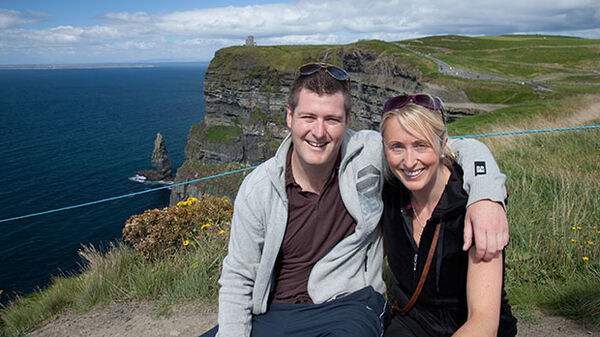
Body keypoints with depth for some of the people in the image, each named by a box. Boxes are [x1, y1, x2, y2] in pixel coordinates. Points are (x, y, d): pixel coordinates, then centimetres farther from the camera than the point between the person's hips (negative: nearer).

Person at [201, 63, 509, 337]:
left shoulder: (368, 154, -8)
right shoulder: (258, 188, -5)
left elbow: (462, 149, -4)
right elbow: (237, 279, 2)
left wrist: (486, 198, -23)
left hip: (349, 308, -2)